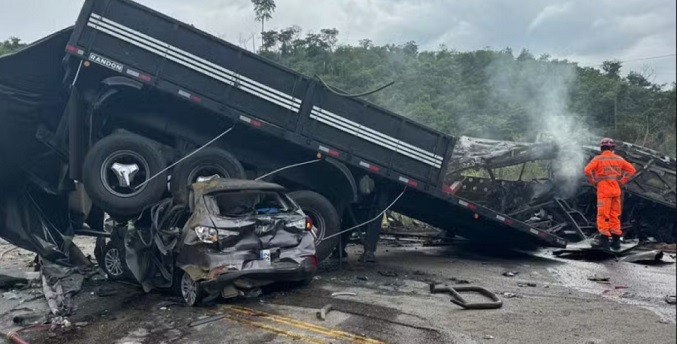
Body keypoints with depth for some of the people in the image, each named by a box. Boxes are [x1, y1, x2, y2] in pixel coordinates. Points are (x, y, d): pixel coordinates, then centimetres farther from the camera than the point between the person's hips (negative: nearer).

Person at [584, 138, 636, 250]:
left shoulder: (598, 159, -5)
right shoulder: (618, 159, 7)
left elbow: (588, 170, -18)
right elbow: (631, 170, 10)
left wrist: (593, 182, -5)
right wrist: (622, 181, 10)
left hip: (603, 190, -4)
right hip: (616, 190, 4)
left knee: (603, 215, -1)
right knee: (615, 215, 12)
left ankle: (604, 239, -3)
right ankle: (616, 240, 15)